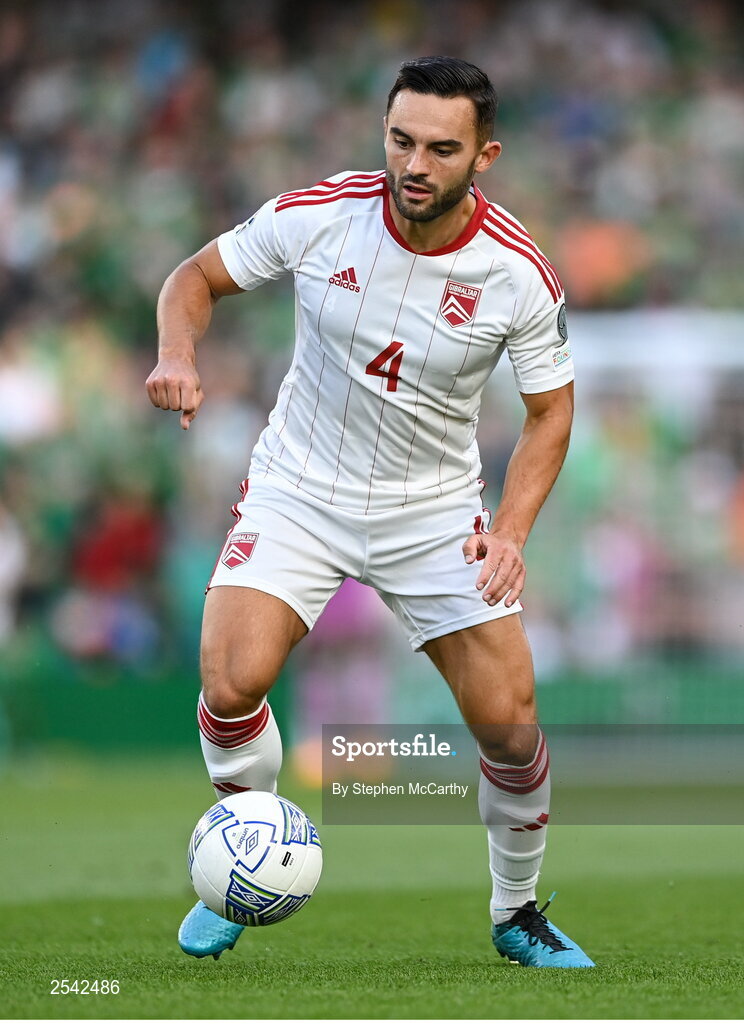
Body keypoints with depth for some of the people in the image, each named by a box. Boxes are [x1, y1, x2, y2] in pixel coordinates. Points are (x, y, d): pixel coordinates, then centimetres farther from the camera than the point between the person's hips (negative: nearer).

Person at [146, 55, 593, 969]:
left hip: (436, 511, 0)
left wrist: (510, 530, -16)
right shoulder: (316, 216, -16)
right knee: (231, 685, -20)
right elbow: (197, 277, 0)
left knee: (509, 726, -5)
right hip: (299, 489, 0)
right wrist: (178, 355, -21)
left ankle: (517, 914, 23)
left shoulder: (519, 275, -16)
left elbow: (549, 412, -2)